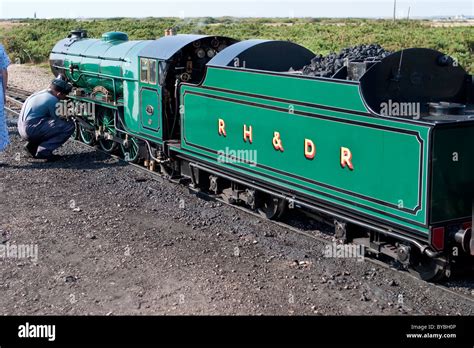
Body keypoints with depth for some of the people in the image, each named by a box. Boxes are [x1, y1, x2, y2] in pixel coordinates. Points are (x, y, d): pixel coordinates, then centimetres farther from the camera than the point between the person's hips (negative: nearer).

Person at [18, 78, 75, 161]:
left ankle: (32, 146, 20)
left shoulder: (41, 93, 16)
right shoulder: (52, 100, -12)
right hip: (32, 129, -10)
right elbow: (57, 121, -3)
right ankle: (44, 151, -12)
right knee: (69, 126, -13)